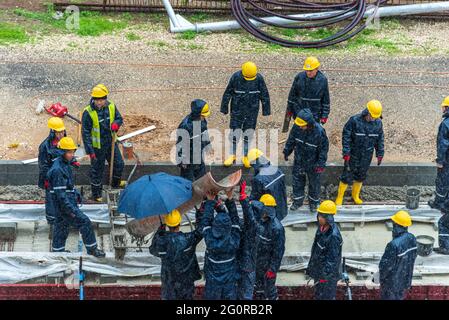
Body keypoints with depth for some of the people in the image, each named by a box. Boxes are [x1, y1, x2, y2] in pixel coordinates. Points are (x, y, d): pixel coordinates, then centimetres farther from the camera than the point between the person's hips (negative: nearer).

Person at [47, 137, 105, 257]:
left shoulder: (66, 164, 8)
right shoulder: (57, 170, -24)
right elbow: (60, 192, -25)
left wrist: (76, 193, 13)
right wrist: (70, 209, -25)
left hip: (69, 201, 10)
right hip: (64, 203, -10)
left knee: (62, 225, 18)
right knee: (84, 222, -8)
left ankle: (57, 249, 30)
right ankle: (92, 249, 1)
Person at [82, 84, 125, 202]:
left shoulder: (111, 106, -9)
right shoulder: (88, 112, -23)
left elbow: (119, 118, 8)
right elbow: (86, 133, -19)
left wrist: (116, 124, -18)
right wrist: (90, 151, -22)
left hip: (111, 143, 5)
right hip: (97, 146, -5)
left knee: (119, 164, 21)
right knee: (97, 170, 9)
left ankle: (116, 182, 50)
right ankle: (96, 194, 27)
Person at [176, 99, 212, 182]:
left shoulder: (202, 121, -3)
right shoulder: (185, 126, -29)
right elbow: (181, 144, -23)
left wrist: (208, 146, 24)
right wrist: (183, 160, -18)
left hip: (199, 156, 8)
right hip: (189, 159, -8)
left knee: (202, 175, 22)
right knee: (188, 181, 3)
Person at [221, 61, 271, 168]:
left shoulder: (259, 78, -9)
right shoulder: (236, 77, -13)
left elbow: (264, 95, 2)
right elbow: (227, 93, -4)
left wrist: (266, 110, 5)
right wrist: (224, 108, 0)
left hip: (252, 110, 1)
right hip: (237, 109, -1)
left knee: (248, 133, 5)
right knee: (235, 132, -1)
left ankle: (245, 156, 16)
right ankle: (233, 155, 11)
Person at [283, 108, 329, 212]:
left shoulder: (319, 132, -30)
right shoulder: (297, 127, -20)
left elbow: (324, 148, -17)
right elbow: (291, 140, 1)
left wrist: (320, 164, -15)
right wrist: (287, 152, 9)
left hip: (313, 163, -3)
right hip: (299, 161, 3)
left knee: (314, 183, 17)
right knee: (297, 181, 18)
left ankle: (313, 202, 41)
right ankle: (297, 200, 40)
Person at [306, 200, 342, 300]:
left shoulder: (333, 236, -29)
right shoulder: (322, 227, -2)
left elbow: (332, 259, -25)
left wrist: (324, 276, -21)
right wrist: (311, 266, 19)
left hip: (328, 273, -8)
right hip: (318, 269, 8)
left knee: (326, 296, 7)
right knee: (318, 295, 23)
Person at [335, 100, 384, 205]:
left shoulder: (378, 123, -6)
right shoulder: (354, 120, -20)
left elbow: (380, 139, 7)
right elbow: (346, 137, -15)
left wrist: (380, 154, 9)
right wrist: (346, 153, -17)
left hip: (367, 157, 4)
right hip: (353, 155, -4)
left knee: (361, 176, 18)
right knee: (347, 176, 4)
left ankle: (355, 195, 38)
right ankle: (339, 197, 20)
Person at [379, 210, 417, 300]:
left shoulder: (394, 245, -37)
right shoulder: (412, 238, -13)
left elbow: (386, 264, -26)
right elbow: (414, 255, 4)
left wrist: (381, 276, -8)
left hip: (393, 280, -6)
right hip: (406, 276, 6)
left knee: (389, 297, 17)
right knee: (399, 296, 28)